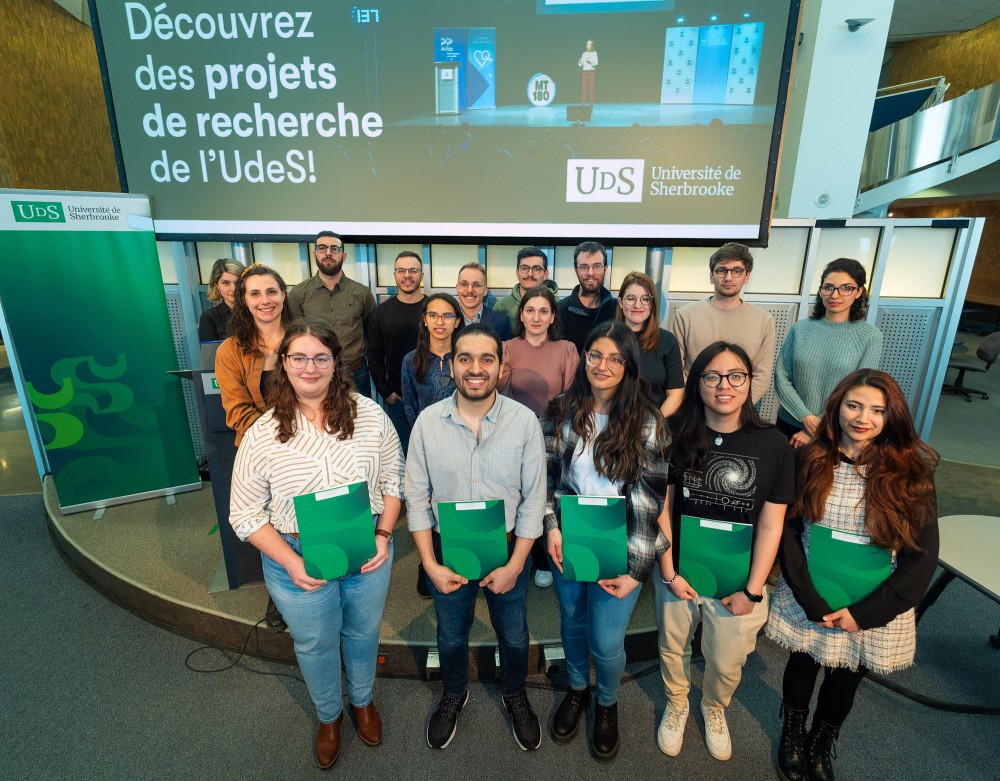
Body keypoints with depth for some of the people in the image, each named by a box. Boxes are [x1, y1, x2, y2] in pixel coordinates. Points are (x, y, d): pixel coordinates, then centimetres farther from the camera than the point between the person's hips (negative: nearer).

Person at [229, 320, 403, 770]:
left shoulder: (369, 414, -11)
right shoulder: (263, 433, -13)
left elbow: (393, 479, -2)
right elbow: (245, 513, -8)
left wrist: (383, 536, -12)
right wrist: (291, 563, -16)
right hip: (298, 560, 0)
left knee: (363, 632, 23)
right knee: (315, 643, 22)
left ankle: (363, 700, 56)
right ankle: (329, 716, 54)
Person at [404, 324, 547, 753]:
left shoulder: (524, 421, -16)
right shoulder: (428, 421, -13)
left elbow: (533, 498, -10)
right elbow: (417, 497, -6)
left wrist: (514, 565, -11)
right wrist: (430, 564, -7)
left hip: (508, 551, 0)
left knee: (514, 636, 22)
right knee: (451, 636, 24)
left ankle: (515, 695, 55)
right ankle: (454, 695, 57)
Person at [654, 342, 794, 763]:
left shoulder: (774, 446, -12)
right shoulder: (676, 437, -12)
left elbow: (770, 525, -8)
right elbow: (661, 508, -8)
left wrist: (752, 590, -8)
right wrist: (669, 573, -8)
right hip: (678, 572, 0)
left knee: (727, 663, 18)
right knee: (673, 648, 21)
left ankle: (714, 709, 52)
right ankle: (676, 705, 52)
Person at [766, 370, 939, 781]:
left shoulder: (911, 473, -11)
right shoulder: (809, 460, -10)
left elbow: (922, 558, -9)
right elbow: (787, 532, -9)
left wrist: (865, 612, -13)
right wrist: (812, 600, -15)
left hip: (873, 605, 0)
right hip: (808, 598, 0)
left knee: (845, 677, 19)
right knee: (803, 666, 20)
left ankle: (822, 743, 50)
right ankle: (793, 731, 51)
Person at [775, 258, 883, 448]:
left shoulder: (870, 337, -7)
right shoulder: (800, 329, -2)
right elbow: (781, 379, -4)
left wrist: (817, 430, -12)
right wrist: (808, 418, -15)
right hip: (789, 424, 2)